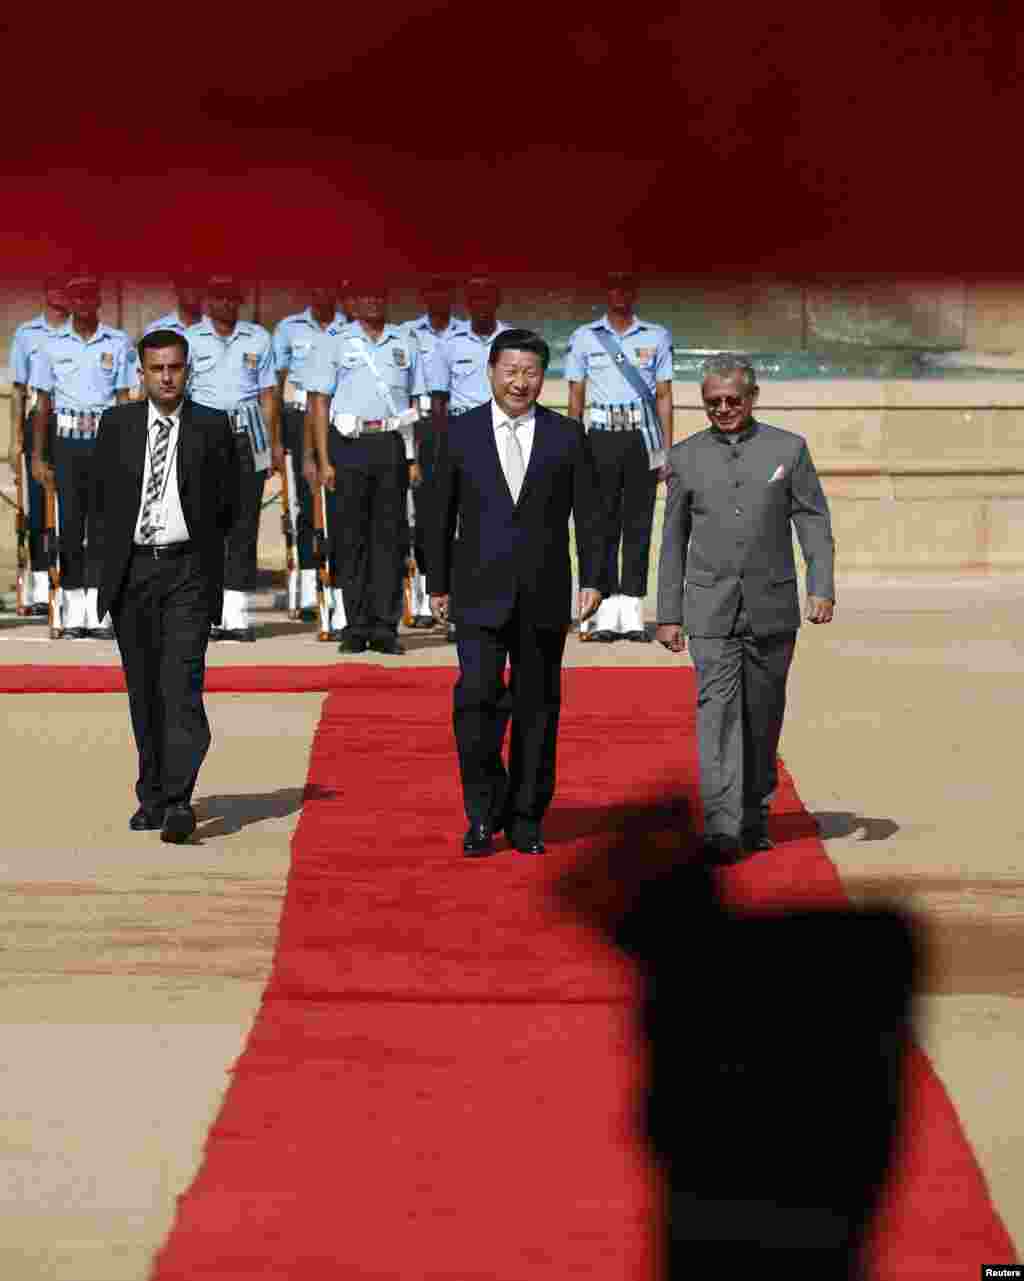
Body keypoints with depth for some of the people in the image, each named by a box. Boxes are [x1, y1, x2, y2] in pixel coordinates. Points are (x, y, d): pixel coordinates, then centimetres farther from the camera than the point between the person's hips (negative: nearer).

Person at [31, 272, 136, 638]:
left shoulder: (118, 343, 6)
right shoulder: (52, 345, 6)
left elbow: (124, 400, 5)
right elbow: (43, 405, 7)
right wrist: (38, 455, 2)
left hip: (106, 440, 0)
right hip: (67, 442, 0)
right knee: (70, 524, 0)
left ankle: (99, 613, 2)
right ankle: (73, 614, 6)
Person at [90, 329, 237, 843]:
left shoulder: (213, 426, 2)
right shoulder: (116, 424, 7)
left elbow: (228, 503, 7)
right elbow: (99, 495, 15)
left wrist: (195, 547, 8)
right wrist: (117, 549, 11)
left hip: (187, 573, -3)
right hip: (131, 571, 3)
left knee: (182, 686, -13)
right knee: (143, 691, 9)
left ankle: (178, 802, -19)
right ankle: (151, 798, 18)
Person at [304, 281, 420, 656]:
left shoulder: (404, 344, 14)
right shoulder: (335, 343, 7)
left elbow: (414, 405, 15)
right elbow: (319, 403, 3)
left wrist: (414, 458, 7)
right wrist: (323, 460, -5)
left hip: (392, 445, 2)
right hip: (350, 445, -2)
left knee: (390, 537, 0)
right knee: (351, 537, -1)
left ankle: (385, 627, 4)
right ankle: (356, 627, 5)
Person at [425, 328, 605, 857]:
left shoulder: (567, 436, 4)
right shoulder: (459, 432, 4)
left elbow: (588, 514, 4)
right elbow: (440, 515, 8)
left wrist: (592, 579, -5)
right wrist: (437, 584, 6)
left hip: (544, 594, 1)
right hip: (481, 593, -1)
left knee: (538, 706, 6)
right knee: (479, 695, -14)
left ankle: (526, 818, 18)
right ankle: (484, 815, -1)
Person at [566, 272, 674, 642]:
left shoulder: (656, 337, 9)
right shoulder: (584, 337, 8)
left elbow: (664, 396, 9)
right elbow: (575, 396, 9)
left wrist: (668, 449, 4)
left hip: (642, 436, 1)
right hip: (602, 436, 0)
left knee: (639, 524, 0)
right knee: (602, 524, -4)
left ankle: (632, 613, 2)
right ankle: (605, 612, -2)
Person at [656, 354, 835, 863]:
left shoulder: (789, 449, 5)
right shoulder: (685, 457, 7)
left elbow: (814, 523, 2)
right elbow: (674, 540, 10)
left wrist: (822, 588, -11)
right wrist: (668, 614, 6)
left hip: (772, 609, 1)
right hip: (711, 611, 0)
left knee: (762, 718, 8)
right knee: (718, 712, -12)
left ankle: (755, 819, 23)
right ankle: (722, 828, -18)